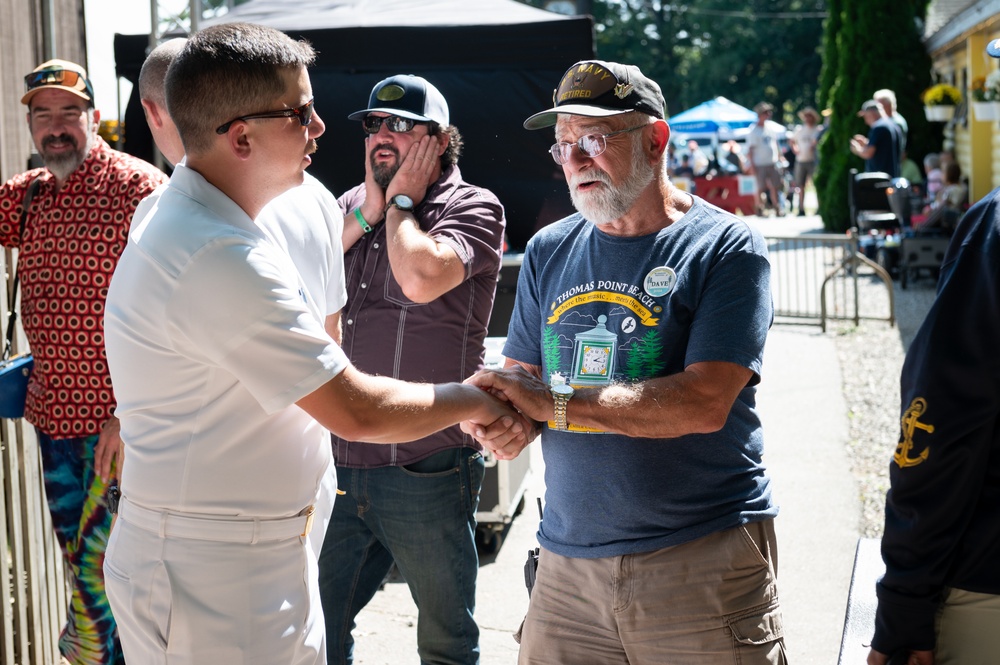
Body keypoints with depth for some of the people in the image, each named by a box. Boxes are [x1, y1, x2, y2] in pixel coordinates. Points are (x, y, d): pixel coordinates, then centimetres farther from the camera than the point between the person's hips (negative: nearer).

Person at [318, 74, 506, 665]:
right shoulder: (353, 205, 13)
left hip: (427, 473, -5)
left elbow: (421, 279, -26)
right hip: (342, 463, 6)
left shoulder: (473, 207, -6)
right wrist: (367, 212, -5)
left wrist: (400, 201, -9)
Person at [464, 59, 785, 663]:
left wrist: (552, 402, -18)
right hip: (568, 562, 4)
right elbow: (519, 377, 13)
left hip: (704, 564, -4)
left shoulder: (726, 246, -6)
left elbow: (705, 403, -17)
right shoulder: (549, 251, 10)